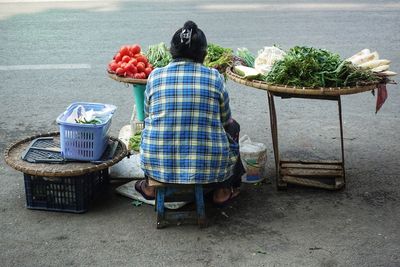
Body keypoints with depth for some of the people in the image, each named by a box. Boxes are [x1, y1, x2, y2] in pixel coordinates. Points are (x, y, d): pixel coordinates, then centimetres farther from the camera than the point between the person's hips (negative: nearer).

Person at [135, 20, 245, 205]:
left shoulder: (155, 76, -2)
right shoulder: (214, 78, -5)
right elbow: (225, 122, 8)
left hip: (158, 165, 2)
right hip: (209, 168, -1)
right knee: (232, 128, 28)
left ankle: (150, 187, 38)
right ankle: (222, 191, 31)